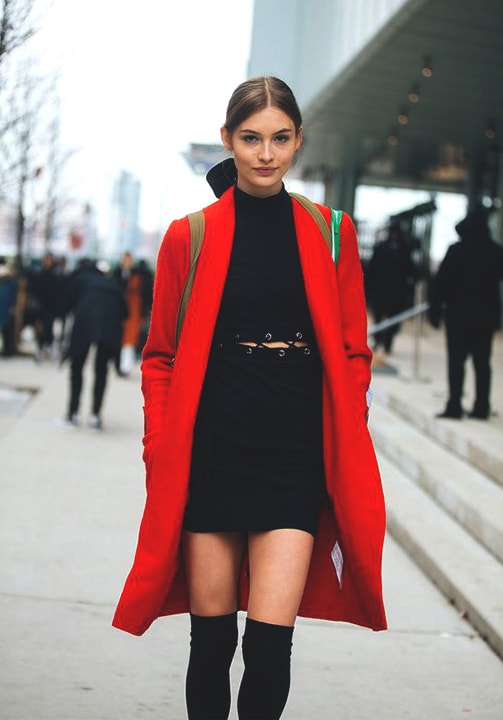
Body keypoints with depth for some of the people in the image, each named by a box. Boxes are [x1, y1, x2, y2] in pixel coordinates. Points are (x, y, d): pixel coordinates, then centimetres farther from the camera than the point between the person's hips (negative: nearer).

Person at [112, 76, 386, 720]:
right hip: (210, 452, 0)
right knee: (211, 638, 7)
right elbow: (161, 358, 7)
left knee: (270, 644, -7)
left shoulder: (329, 234, 6)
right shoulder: (189, 237, 4)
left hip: (296, 455, 0)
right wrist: (160, 451, -3)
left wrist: (347, 454, 2)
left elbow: (353, 354, 10)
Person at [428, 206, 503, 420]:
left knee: (456, 361, -1)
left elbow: (441, 282, -10)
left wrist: (435, 308, -5)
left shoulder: (456, 250, -9)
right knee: (482, 362, 9)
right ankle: (481, 407, 10)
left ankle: (454, 406, -4)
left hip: (459, 314, -4)